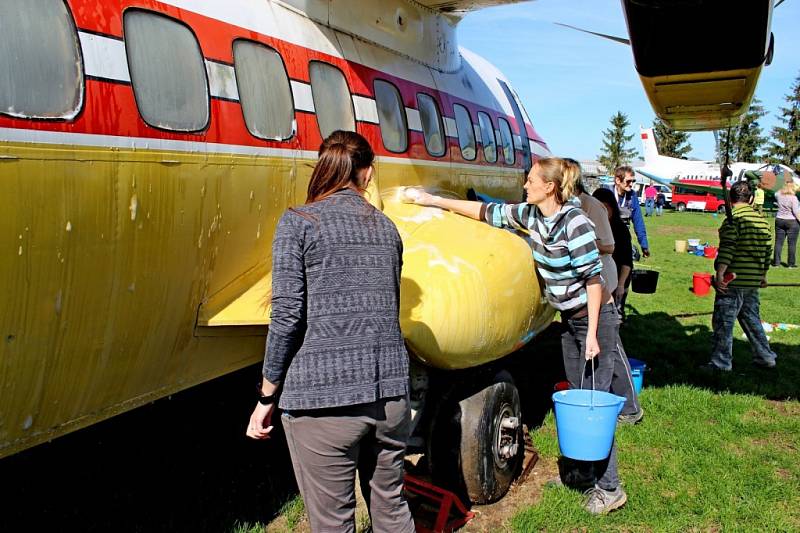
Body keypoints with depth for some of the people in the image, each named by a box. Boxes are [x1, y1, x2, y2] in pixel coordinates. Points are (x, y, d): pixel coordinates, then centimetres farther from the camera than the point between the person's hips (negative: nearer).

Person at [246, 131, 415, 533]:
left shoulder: (298, 223, -3)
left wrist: (267, 398, -1)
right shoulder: (386, 227, 12)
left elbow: (287, 315, -9)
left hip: (324, 399, -5)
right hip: (390, 393, 5)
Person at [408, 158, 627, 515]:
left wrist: (592, 334, -21)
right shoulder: (531, 215, -1)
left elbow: (593, 280, -21)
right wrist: (436, 201, 7)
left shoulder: (575, 223, -23)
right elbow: (488, 212, 7)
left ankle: (609, 488, 7)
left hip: (595, 319, -8)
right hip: (569, 319, 8)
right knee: (577, 399, 15)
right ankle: (582, 469, 28)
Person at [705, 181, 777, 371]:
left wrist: (720, 273, -23)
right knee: (752, 319, 20)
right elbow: (768, 250, 16)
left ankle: (721, 362, 4)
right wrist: (763, 275, 25)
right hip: (753, 281, 7)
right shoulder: (762, 220, 10)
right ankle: (765, 357, 25)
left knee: (723, 322, 0)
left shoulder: (733, 219, -12)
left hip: (733, 280, -7)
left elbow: (727, 248, -22)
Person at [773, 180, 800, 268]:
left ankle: (776, 262, 11)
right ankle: (791, 263, 6)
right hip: (792, 222, -5)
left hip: (779, 220, 5)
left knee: (778, 242, 9)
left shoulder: (779, 195, -1)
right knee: (792, 243, 3)